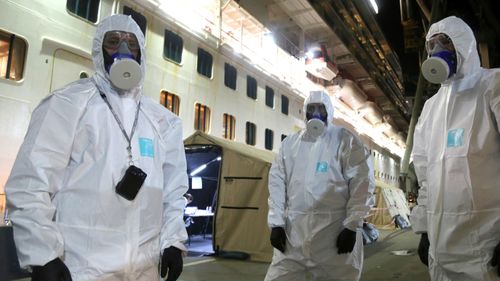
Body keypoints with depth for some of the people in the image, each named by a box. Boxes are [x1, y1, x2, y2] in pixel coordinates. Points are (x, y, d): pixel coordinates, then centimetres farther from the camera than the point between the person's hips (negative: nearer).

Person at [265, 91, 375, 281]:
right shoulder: (289, 143, 13)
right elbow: (277, 183, 10)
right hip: (293, 231, 3)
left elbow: (362, 182, -4)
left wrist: (352, 226, -9)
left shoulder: (345, 141, 1)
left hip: (335, 231, -3)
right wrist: (276, 223, 2)